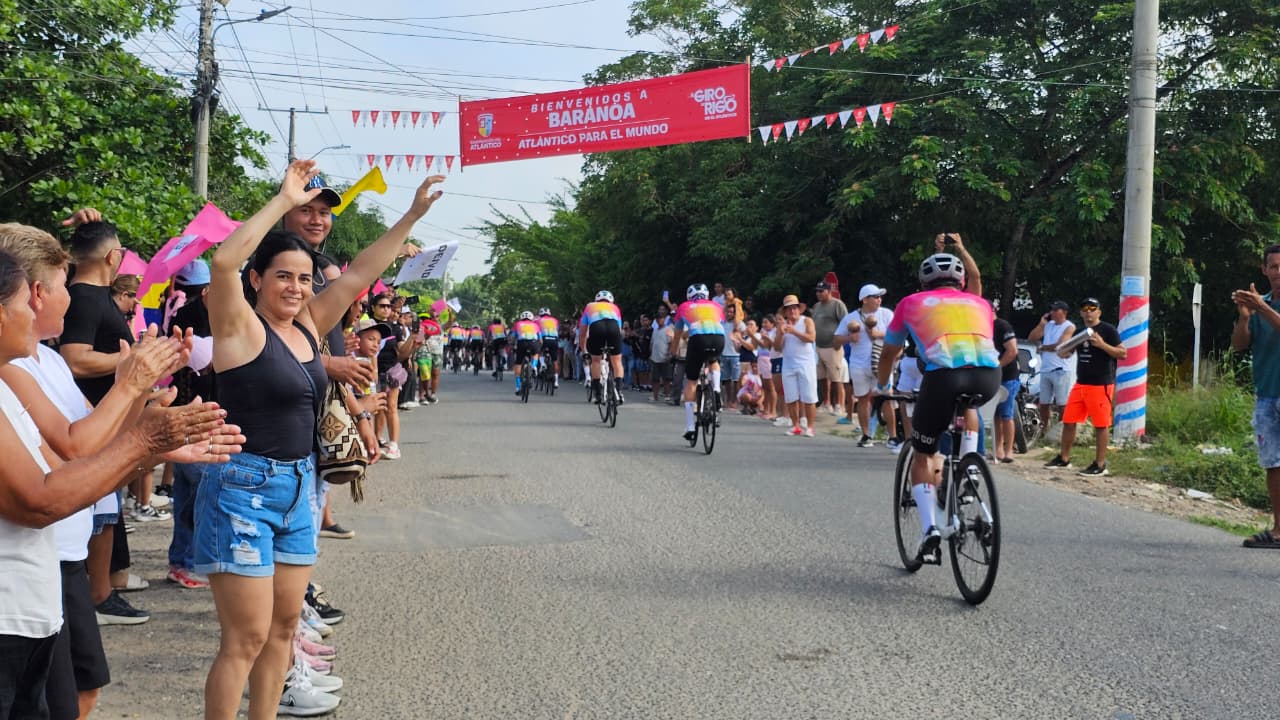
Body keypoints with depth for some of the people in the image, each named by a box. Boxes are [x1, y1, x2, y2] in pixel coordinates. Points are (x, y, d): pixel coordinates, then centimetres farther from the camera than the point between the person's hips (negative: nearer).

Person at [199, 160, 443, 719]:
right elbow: (223, 262, -28)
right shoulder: (242, 328, -11)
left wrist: (412, 217, 9)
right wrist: (284, 201, -25)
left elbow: (361, 271, 12)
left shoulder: (308, 326, 8)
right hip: (244, 485, -8)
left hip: (297, 484, 8)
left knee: (282, 625, 14)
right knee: (247, 638, -6)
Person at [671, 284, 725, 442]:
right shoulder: (717, 306, 32)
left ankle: (689, 428, 6)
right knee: (713, 362, 37)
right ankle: (716, 390, 11)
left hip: (698, 339, -2)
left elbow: (677, 335, 40)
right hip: (719, 338, 2)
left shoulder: (684, 307, 29)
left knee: (691, 382, 11)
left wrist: (675, 354, 56)